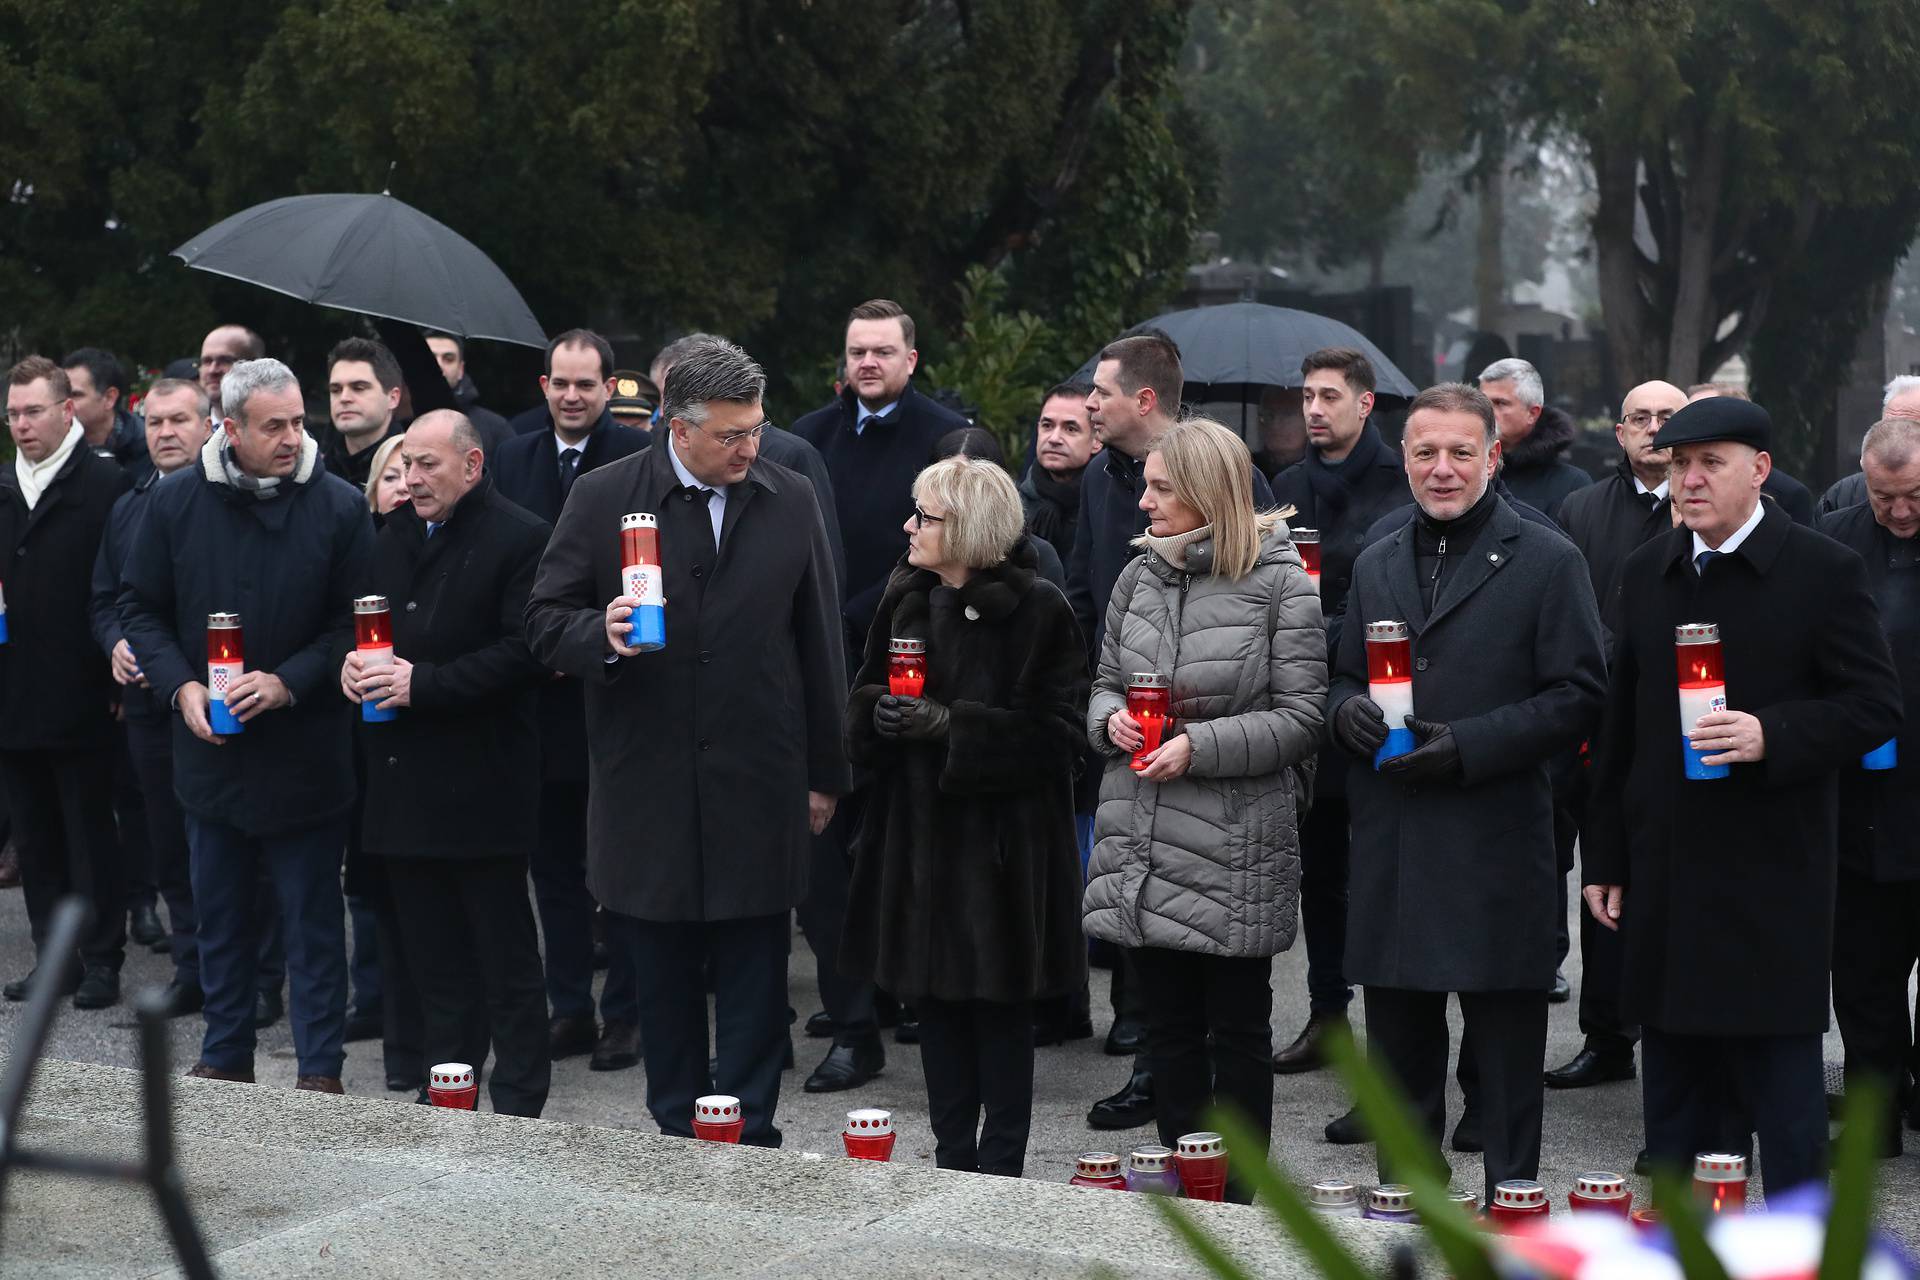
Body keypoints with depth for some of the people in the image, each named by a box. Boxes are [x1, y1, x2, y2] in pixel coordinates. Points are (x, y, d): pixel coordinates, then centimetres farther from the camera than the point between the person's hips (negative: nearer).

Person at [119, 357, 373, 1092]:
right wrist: (180, 686, -10)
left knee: (313, 920, 5)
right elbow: (140, 607, 5)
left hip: (304, 751, -3)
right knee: (220, 916, 15)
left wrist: (289, 681, -18)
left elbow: (356, 621, -7)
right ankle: (225, 1058, 28)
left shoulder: (339, 507, -9)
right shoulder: (176, 502, -2)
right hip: (210, 749, 3)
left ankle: (321, 1071, 13)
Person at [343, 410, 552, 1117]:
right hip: (404, 783, 7)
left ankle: (517, 1102, 7)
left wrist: (425, 683, -19)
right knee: (431, 953, 13)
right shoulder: (394, 533, 15)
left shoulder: (520, 539, -8)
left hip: (480, 783, -7)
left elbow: (523, 653, -16)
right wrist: (354, 659, 2)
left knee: (504, 952, 0)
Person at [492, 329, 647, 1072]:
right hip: (540, 693, 5)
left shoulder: (642, 460, -7)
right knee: (553, 863, 11)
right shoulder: (511, 461, 9)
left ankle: (624, 1013, 9)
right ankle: (569, 1009, 19)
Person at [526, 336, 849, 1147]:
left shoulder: (789, 501, 4)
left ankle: (746, 1138, 5)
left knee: (753, 982, 0)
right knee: (663, 980, 8)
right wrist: (601, 636, -22)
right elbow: (545, 622, 1)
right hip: (648, 787, 0)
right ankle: (676, 1136, 19)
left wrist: (826, 773, 10)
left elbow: (818, 644, 10)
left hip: (759, 789, 1)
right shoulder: (603, 499, -1)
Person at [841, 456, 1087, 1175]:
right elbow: (864, 703, 14)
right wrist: (882, 713, -10)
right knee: (936, 1001, 9)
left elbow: (1055, 734, -13)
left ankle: (999, 1169, 10)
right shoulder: (906, 601, 8)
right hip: (919, 831, 5)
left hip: (1001, 839, -5)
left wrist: (950, 724, -20)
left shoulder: (1036, 611, -10)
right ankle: (951, 1163, 18)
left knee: (998, 1007, 1)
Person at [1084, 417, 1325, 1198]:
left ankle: (1235, 1199, 12)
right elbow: (1105, 684, 19)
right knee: (1168, 1025, 10)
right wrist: (1112, 720, -4)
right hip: (1142, 843, 5)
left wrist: (1201, 745, -17)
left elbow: (1301, 717, -8)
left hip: (1236, 850, -5)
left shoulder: (1280, 585, -6)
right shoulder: (1139, 577, 10)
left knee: (1237, 1029, 3)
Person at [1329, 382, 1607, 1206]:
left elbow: (1579, 695, -6)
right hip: (1389, 852, 5)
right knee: (1399, 1052, 12)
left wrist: (1469, 745, -16)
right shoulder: (1377, 567, 16)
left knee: (1506, 1058, -1)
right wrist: (1349, 711, -2)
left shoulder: (1546, 563, -1)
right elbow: (1344, 679, 22)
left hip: (1496, 851, -5)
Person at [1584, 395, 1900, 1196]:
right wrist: (1605, 857, 12)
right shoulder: (1647, 573, 12)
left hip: (1774, 878, -5)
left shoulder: (1823, 572, -5)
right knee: (1675, 1076, 11)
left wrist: (1773, 736, -23)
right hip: (1665, 874, 5)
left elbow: (1875, 706, -7)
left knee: (1781, 1079, -2)